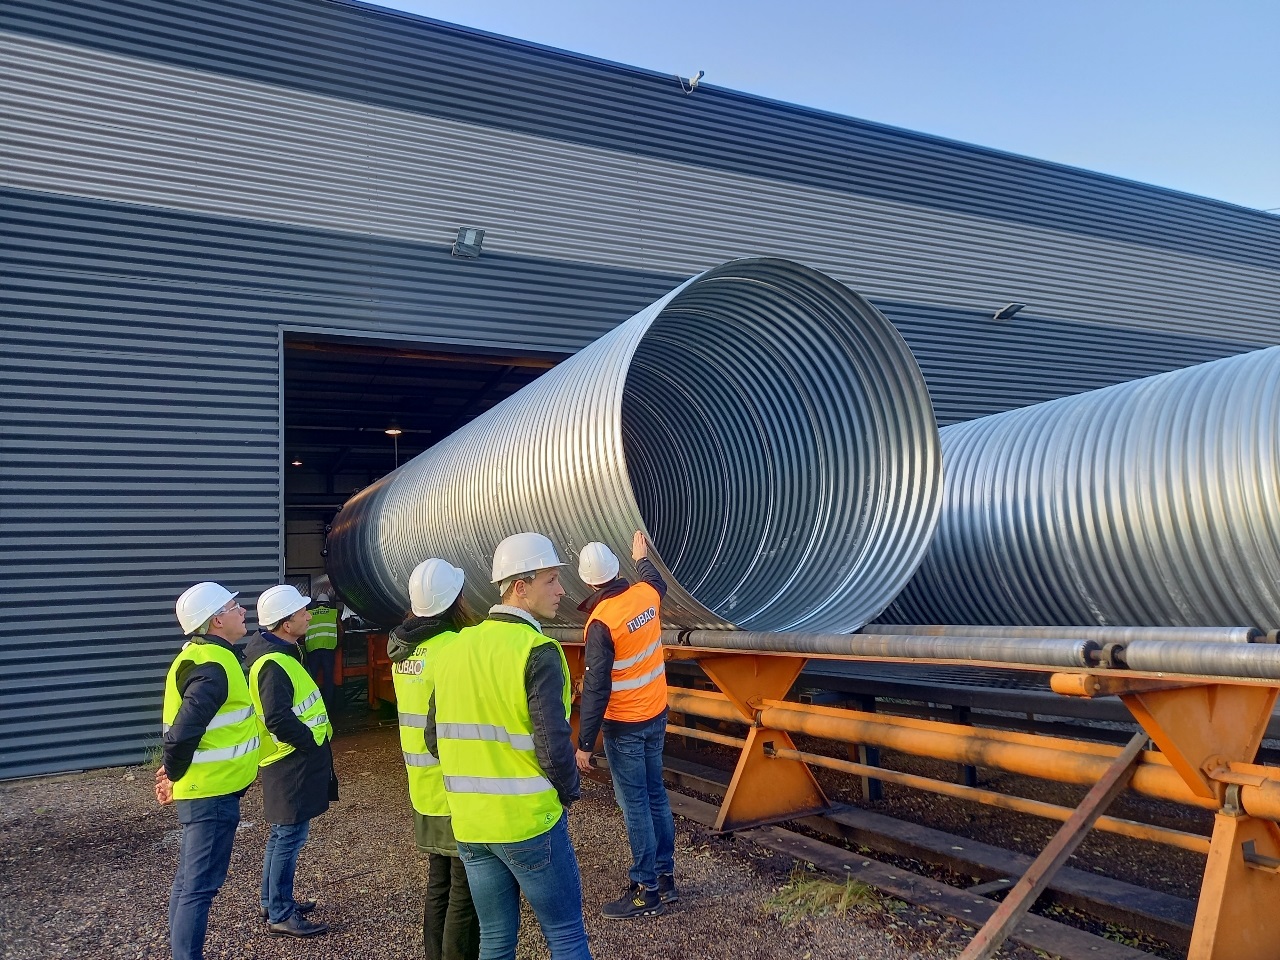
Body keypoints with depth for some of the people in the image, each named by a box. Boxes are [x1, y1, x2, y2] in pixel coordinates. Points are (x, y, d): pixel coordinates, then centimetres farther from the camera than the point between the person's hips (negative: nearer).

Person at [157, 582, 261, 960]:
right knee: (200, 886, -3)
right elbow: (182, 730, -28)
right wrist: (174, 775, -12)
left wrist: (175, 772, 12)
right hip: (211, 792, -10)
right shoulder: (212, 667, -23)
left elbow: (183, 726, 17)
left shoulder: (204, 656, 11)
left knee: (189, 880, 18)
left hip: (206, 790, 10)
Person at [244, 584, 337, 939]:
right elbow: (278, 719, -29)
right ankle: (280, 915, 8)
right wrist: (311, 741, -16)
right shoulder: (273, 663, -23)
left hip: (292, 761, 11)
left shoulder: (281, 653, 10)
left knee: (282, 833, 20)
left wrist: (316, 739, 14)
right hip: (292, 763, -11)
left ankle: (272, 901, 32)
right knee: (290, 835, -2)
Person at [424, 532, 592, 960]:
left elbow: (435, 738, 8)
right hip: (529, 822, -6)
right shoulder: (538, 652, -17)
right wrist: (569, 792, -2)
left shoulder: (455, 648, 3)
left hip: (469, 824, 6)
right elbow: (553, 744, -21)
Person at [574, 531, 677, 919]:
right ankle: (665, 876, 28)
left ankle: (646, 891, 12)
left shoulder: (601, 622, -22)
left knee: (635, 806, 2)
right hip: (656, 715, 7)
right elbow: (658, 582, 24)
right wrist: (642, 558, 42)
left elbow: (596, 688, -21)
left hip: (624, 726, -7)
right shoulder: (645, 594, -4)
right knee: (656, 796, 17)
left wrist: (585, 743, -15)